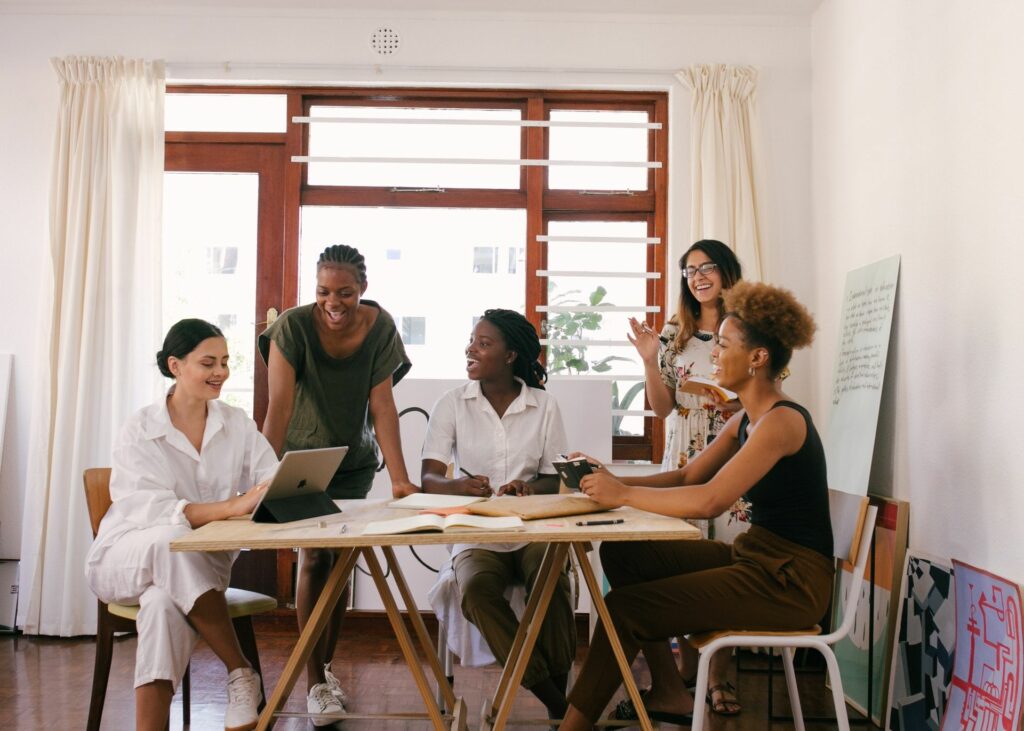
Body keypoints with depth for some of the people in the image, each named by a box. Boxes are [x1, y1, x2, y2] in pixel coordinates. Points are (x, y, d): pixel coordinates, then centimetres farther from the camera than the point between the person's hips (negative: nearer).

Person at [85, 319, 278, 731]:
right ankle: (241, 673, -27)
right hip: (125, 560, -2)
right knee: (173, 539, -38)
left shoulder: (238, 424, 3)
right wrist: (233, 507, -41)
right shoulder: (140, 432, -10)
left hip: (201, 566, 2)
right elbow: (150, 511, -26)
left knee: (164, 603, -35)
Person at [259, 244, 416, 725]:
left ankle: (326, 664, 24)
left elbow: (382, 407, -19)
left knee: (342, 559, 7)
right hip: (303, 457, -2)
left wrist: (400, 478, -26)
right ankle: (315, 683, 2)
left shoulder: (380, 327, -18)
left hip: (355, 460, 3)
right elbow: (279, 405, -29)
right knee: (314, 558, -7)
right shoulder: (293, 327, -25)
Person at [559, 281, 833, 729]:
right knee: (620, 555, 6)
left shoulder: (782, 421, -20)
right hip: (753, 555, 10)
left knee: (623, 608, -15)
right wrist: (612, 482, -2)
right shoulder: (744, 420, 10)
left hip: (790, 579, -9)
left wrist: (624, 494, -21)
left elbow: (709, 500, -29)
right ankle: (671, 693, 10)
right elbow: (686, 477, 11)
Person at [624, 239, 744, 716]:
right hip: (681, 463, 2)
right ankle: (676, 673, 12)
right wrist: (649, 360, -7)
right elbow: (662, 408, 7)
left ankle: (717, 675, 12)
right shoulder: (675, 333, 10)